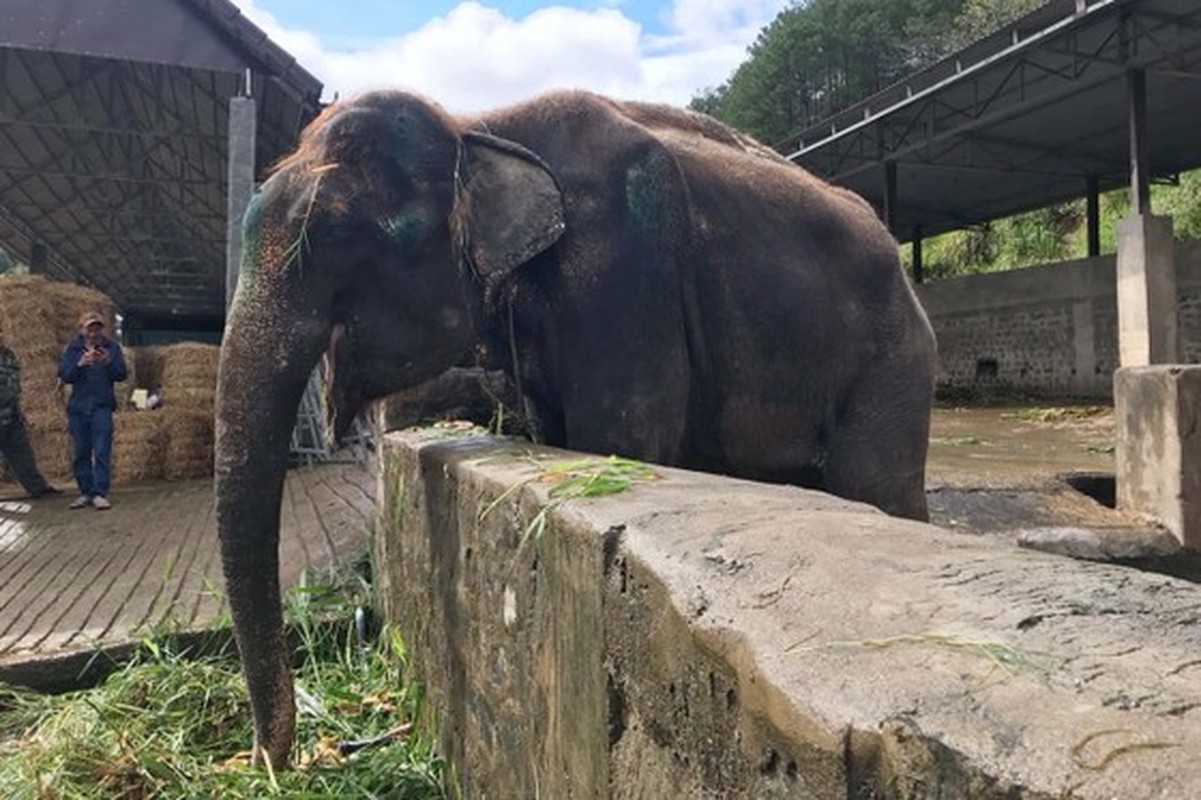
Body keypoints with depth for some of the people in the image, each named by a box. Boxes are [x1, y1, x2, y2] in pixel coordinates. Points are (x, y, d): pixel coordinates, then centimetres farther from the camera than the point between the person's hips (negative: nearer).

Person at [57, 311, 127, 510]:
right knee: (81, 452, 7)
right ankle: (85, 492, 16)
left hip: (102, 406, -2)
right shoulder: (72, 349, 6)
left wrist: (108, 363, -19)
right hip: (78, 406, 2)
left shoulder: (112, 348, 4)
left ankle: (100, 493, -7)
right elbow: (64, 375, -2)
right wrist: (79, 364, -19)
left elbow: (121, 374, -1)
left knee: (102, 452, -8)